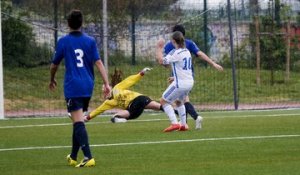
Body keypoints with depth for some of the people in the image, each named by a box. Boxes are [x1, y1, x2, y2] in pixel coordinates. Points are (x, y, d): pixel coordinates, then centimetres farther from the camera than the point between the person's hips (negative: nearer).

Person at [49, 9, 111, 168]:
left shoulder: (63, 41, -2)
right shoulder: (90, 41, 4)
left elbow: (54, 65, 7)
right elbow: (98, 62, -4)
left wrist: (52, 80, 25)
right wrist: (106, 83, -6)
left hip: (72, 87, -5)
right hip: (87, 86, 5)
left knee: (78, 122, -10)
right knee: (78, 122, 18)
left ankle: (88, 157, -25)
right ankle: (73, 157, 29)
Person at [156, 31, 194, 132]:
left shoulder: (176, 53, -15)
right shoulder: (187, 52, 12)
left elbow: (161, 61, -23)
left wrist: (159, 48, -11)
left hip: (180, 84, -9)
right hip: (190, 82, 9)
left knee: (164, 101, 1)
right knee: (179, 101, 30)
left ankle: (174, 123, -12)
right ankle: (183, 125, 26)